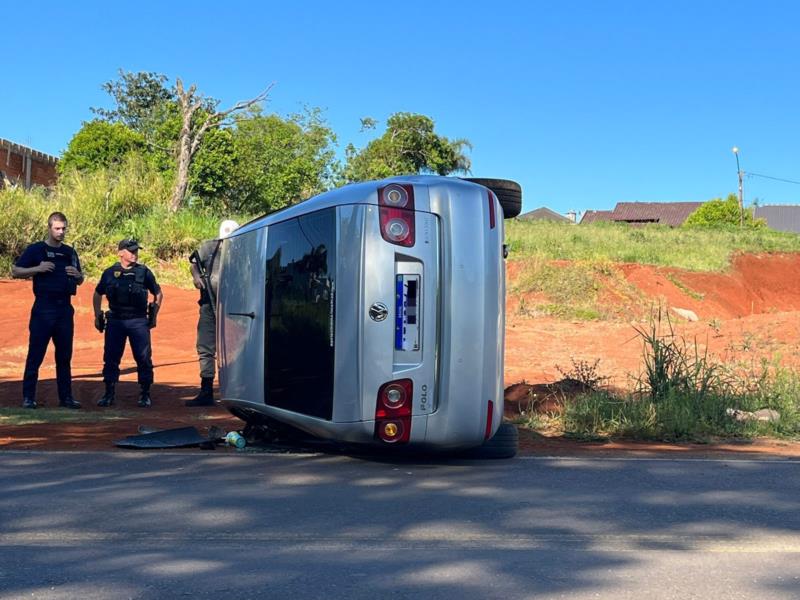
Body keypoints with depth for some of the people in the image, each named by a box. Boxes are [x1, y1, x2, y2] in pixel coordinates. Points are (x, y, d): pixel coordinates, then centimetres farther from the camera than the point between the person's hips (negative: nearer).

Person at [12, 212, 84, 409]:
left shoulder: (70, 252, 15)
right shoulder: (35, 249, 0)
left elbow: (80, 281, 22)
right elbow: (15, 272, -3)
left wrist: (77, 275, -1)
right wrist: (38, 269, -16)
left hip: (65, 309, 5)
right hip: (43, 309, -5)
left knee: (65, 355, 8)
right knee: (35, 354, -3)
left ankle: (66, 397, 14)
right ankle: (28, 397, 2)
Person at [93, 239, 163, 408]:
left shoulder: (144, 272, 3)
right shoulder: (110, 273, 5)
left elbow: (158, 294, 13)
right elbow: (97, 294, 18)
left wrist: (153, 316, 9)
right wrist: (97, 316, 14)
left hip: (139, 321, -1)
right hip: (115, 321, 1)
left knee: (144, 358, -2)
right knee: (110, 358, 3)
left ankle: (145, 394, 10)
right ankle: (109, 394, 15)